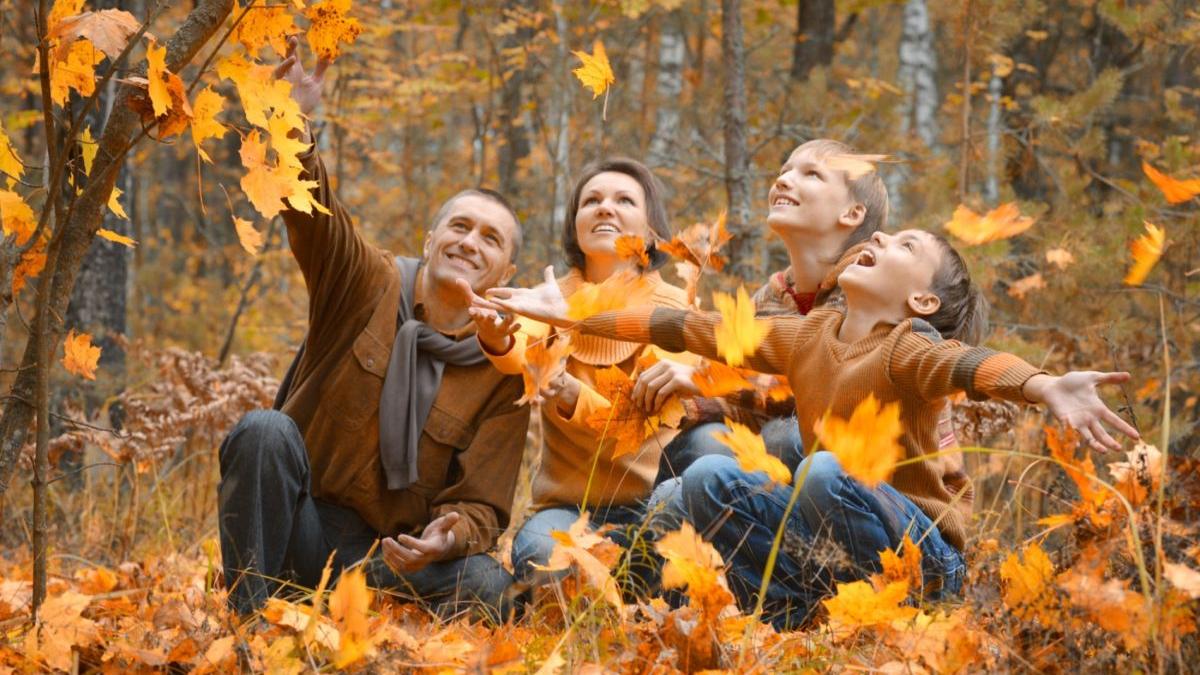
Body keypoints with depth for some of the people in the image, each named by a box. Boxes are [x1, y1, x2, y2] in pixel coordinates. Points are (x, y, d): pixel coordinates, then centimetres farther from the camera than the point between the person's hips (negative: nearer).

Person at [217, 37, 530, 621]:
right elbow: (311, 209, -19)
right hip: (297, 527, 0)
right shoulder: (369, 286, 0)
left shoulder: (503, 372, 1)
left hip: (391, 556, 1)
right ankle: (246, 619, -26)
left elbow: (481, 505, -3)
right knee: (266, 430, -31)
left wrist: (451, 538, -28)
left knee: (485, 583, -29)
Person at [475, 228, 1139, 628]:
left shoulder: (910, 347, -14)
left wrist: (1044, 386, -59)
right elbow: (693, 329, 7)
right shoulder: (809, 336, 6)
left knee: (824, 471, -32)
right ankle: (799, 623, -9)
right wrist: (568, 313, 6)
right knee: (709, 475, -11)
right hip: (829, 545, 6)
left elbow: (965, 363, -36)